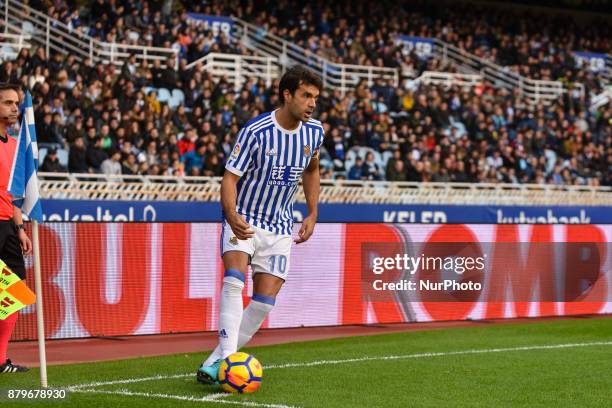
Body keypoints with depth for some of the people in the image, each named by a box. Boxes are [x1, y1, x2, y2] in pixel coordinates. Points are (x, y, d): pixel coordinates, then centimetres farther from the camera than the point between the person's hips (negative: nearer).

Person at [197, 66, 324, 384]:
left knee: (265, 303, -5)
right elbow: (230, 177, -19)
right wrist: (232, 215, -37)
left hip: (280, 228, 5)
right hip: (243, 220, -4)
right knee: (234, 279, -28)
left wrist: (312, 215, 14)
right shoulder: (255, 131, -18)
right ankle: (226, 356, -32)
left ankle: (217, 362, 5)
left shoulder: (314, 132, -2)